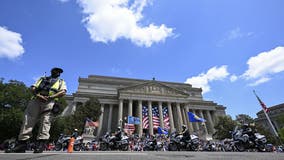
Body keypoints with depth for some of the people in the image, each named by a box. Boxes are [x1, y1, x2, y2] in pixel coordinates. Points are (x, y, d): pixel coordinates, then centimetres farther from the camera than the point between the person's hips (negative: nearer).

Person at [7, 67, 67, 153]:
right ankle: (21, 144, -4)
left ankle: (40, 144, -19)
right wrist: (37, 95, -7)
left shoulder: (61, 82, 24)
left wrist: (51, 97, -12)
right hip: (36, 100, 3)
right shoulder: (42, 78, 33)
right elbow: (33, 88, 17)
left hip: (49, 101, -3)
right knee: (28, 120, -6)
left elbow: (63, 92, 4)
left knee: (45, 122, -14)